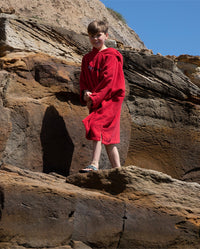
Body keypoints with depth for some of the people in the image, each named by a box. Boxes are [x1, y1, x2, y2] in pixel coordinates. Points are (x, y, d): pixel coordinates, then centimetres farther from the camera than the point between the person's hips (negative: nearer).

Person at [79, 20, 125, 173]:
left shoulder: (110, 57, -7)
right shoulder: (87, 59, 16)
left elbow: (108, 81, -15)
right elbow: (83, 80, 15)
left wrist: (93, 98, -19)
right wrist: (85, 94, -7)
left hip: (110, 99, -7)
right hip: (95, 101, 7)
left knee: (96, 125, -24)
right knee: (108, 137, 7)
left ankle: (95, 164, -26)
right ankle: (117, 169, 11)